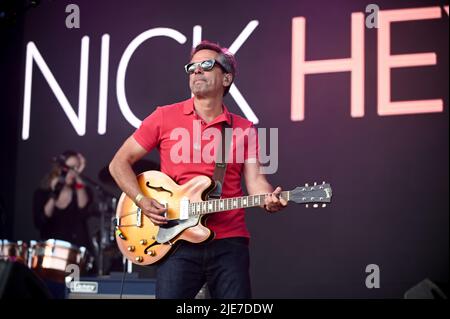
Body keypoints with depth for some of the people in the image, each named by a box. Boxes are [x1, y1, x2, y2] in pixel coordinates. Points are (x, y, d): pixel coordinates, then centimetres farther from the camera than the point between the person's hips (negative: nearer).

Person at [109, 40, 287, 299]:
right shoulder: (165, 117, 5)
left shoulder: (244, 129, 9)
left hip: (229, 243, 2)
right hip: (177, 240, -1)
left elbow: (255, 179, 2)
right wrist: (143, 201, -7)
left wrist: (269, 198, -21)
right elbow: (119, 163, 7)